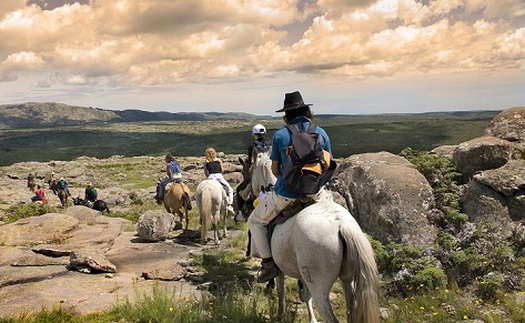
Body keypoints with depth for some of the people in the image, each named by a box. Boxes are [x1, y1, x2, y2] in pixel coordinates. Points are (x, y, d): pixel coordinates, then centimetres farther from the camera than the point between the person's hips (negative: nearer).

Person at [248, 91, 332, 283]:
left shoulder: (279, 135, -5)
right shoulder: (321, 133, 1)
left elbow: (275, 169, 1)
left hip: (285, 194, -2)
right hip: (314, 192, 3)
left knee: (255, 221, 21)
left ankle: (268, 262, 12)